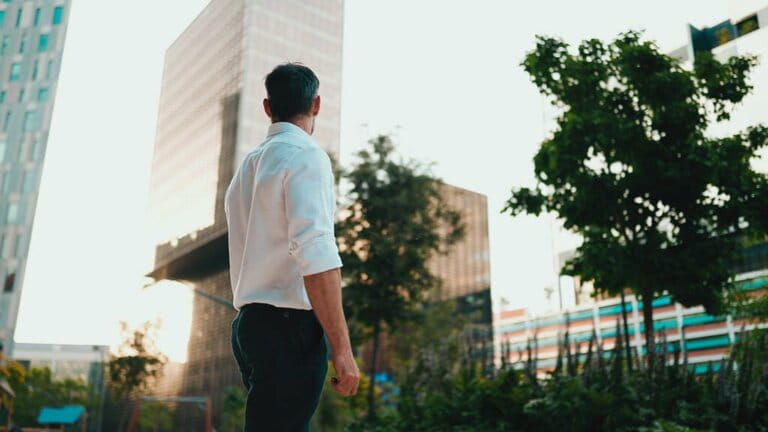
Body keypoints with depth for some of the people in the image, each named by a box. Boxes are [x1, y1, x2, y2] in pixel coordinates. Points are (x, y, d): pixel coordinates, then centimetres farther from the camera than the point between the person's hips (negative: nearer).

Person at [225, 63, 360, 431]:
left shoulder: (247, 165, 17)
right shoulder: (306, 156, -9)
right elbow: (316, 256, -21)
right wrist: (342, 349, -20)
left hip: (249, 321, 9)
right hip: (289, 326, -9)